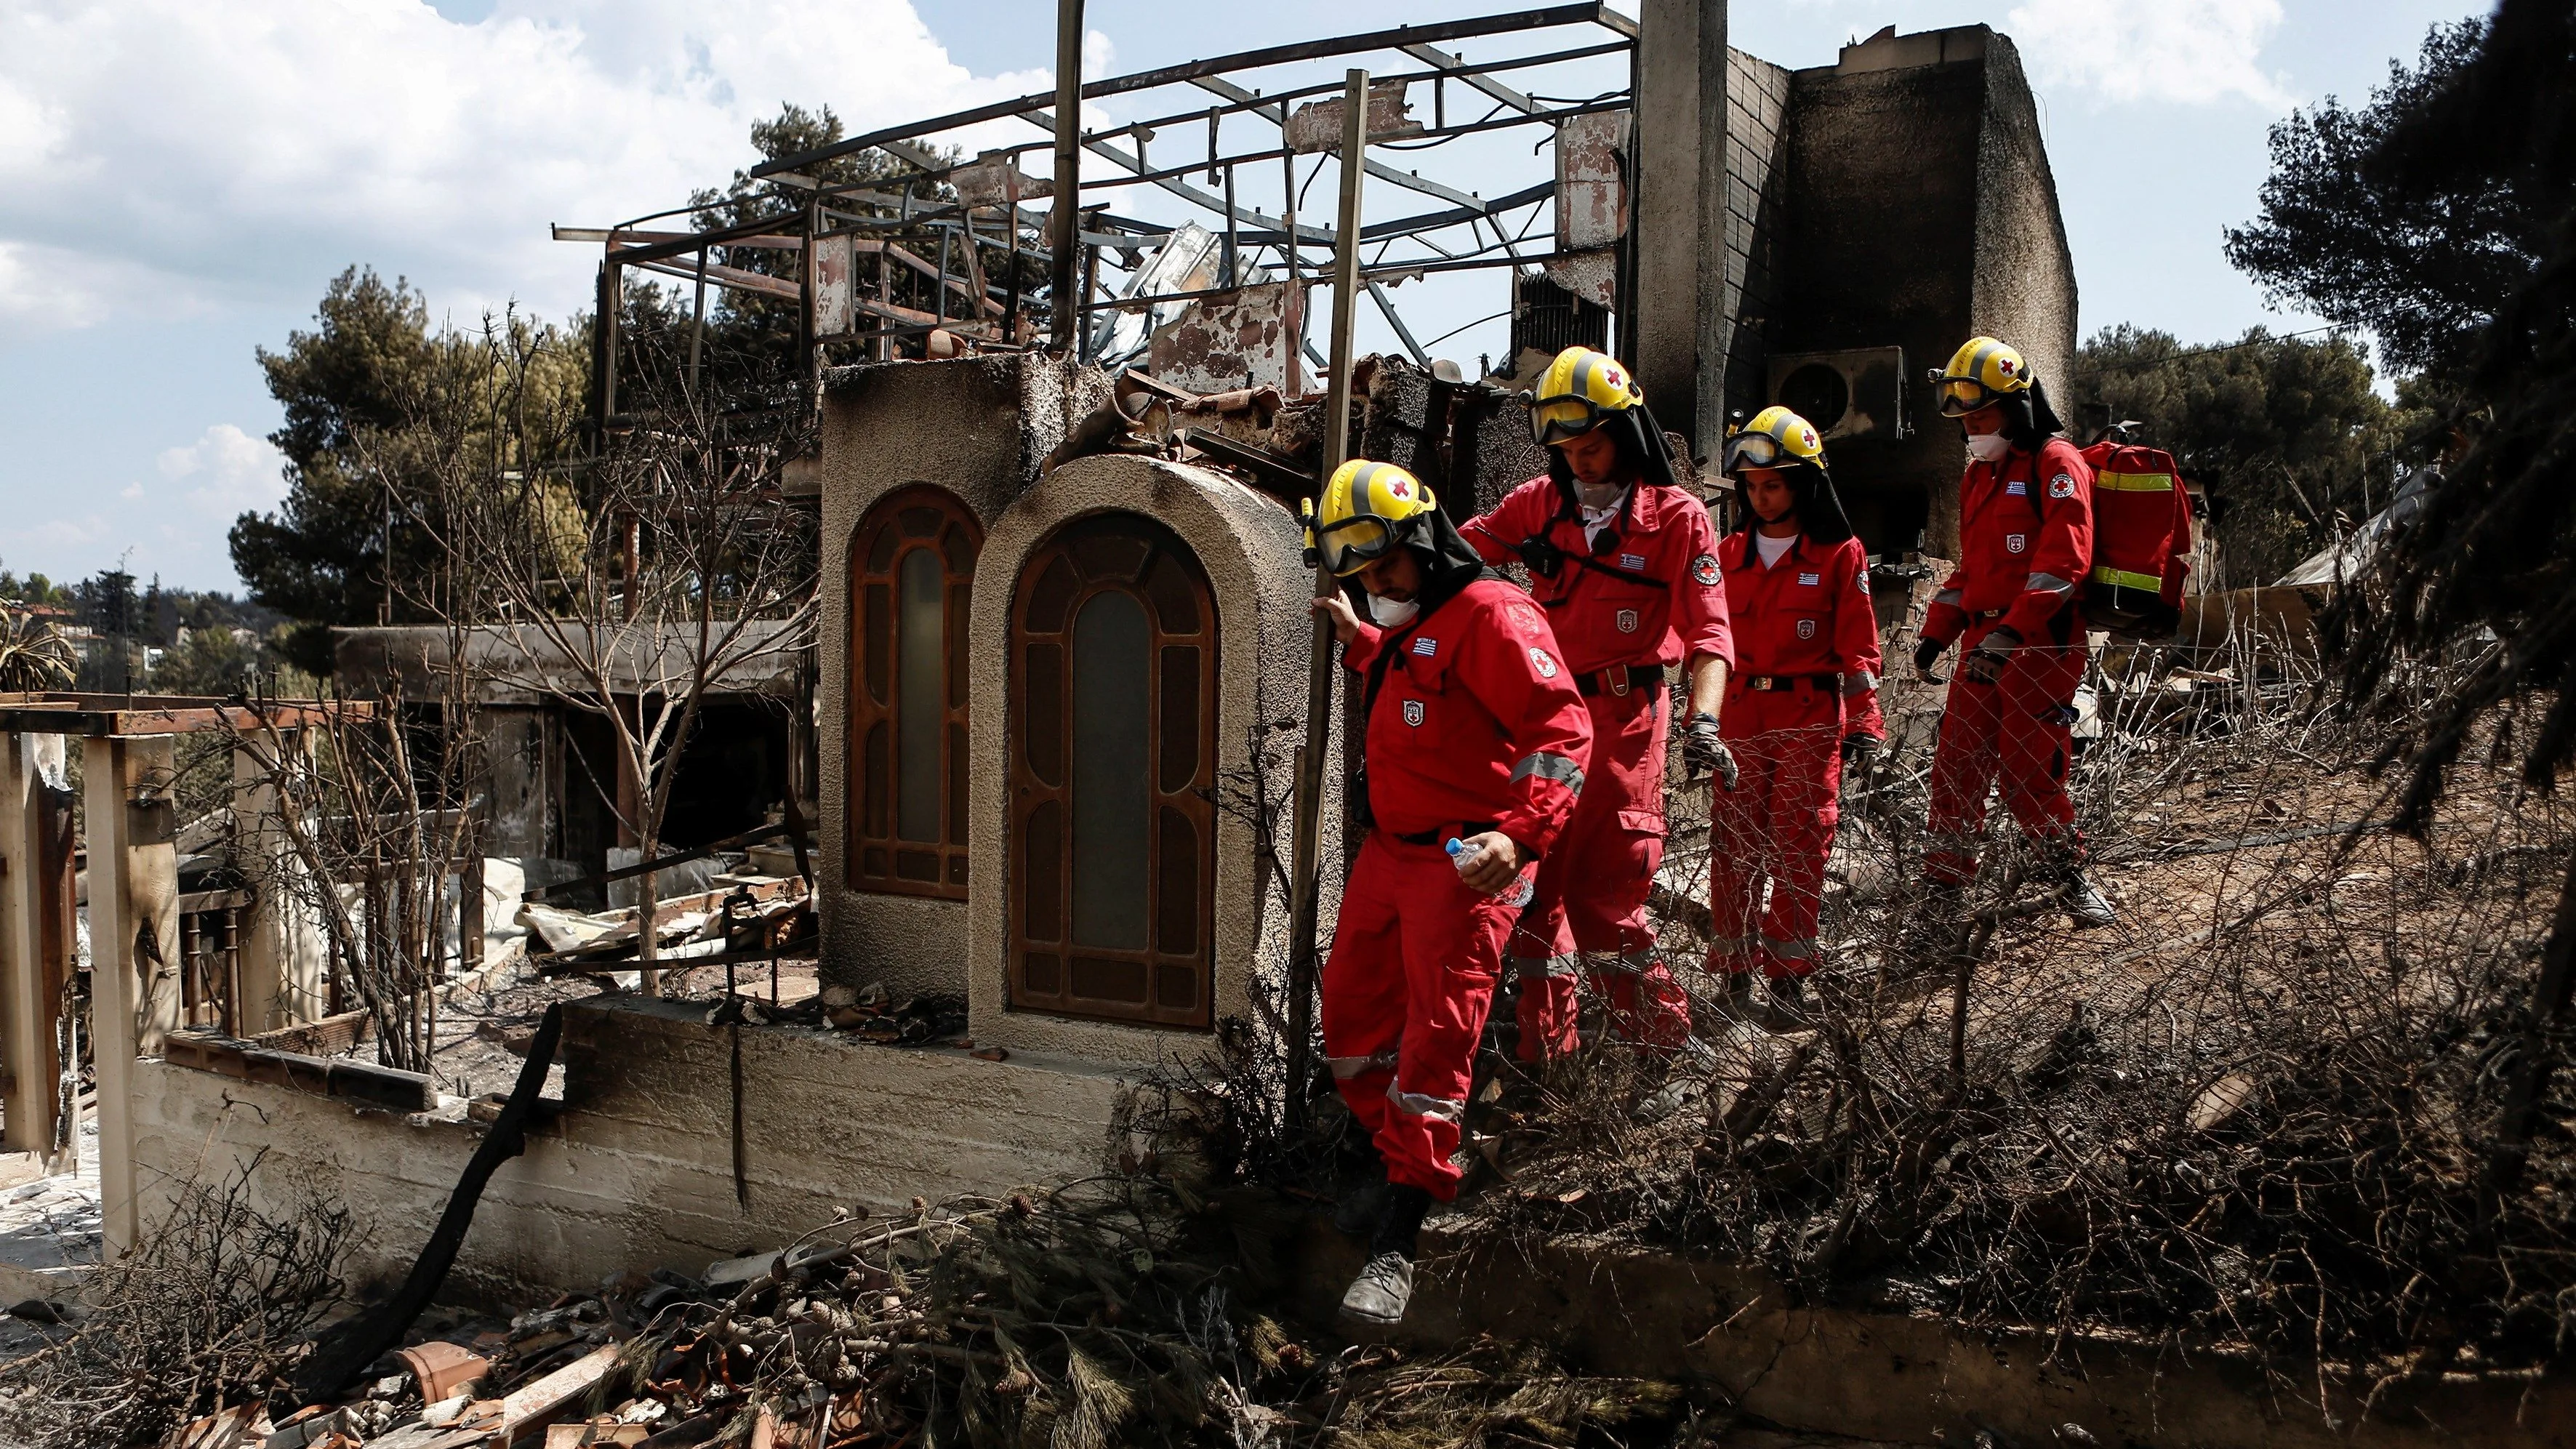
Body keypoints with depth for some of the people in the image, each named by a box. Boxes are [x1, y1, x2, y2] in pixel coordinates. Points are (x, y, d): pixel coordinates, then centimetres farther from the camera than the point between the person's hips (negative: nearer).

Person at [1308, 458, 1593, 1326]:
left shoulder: (1489, 617, -15)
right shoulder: (1410, 627, 16)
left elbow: (1561, 729, -23)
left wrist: (1520, 835, -34)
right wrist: (1355, 637, 36)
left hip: (1464, 864, -10)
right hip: (1389, 853, 10)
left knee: (1435, 1041, -7)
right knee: (1351, 1019, 14)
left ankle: (1396, 1242, -4)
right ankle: (1396, 1165, 33)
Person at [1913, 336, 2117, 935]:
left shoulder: (2056, 464, -6)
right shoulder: (1979, 475, 20)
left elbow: (2064, 561, -18)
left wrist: (2011, 631, -26)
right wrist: (1936, 633, 16)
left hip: (2041, 645, -8)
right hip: (1983, 644, 8)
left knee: (2025, 771, -9)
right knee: (1956, 767, 3)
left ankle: (2070, 876, 12)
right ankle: (1941, 897, 7)